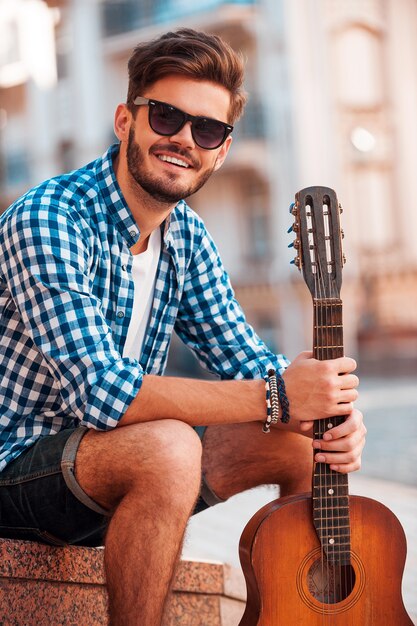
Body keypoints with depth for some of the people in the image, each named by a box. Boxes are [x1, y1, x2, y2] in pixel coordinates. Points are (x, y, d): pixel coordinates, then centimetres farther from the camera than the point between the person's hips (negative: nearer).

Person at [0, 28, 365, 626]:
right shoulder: (48, 219, -22)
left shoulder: (187, 236, 3)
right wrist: (277, 397, -32)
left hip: (114, 453, 8)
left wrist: (330, 412, -18)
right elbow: (103, 392, -31)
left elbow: (247, 361, 5)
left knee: (303, 441, -4)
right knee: (169, 447, -35)